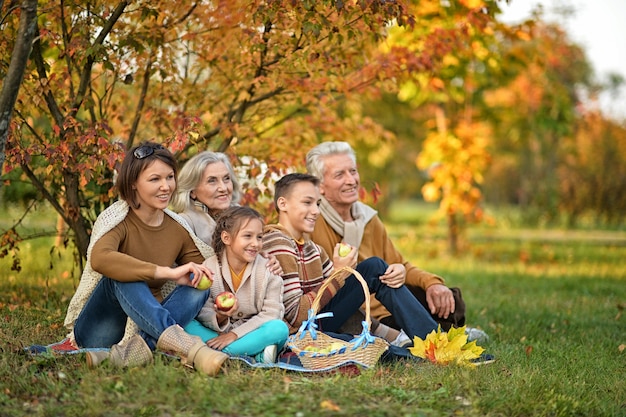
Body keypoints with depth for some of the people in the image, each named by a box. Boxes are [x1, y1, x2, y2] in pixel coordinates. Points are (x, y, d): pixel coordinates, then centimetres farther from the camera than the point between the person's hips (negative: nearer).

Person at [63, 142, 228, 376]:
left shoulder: (179, 230, 5)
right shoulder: (117, 221, -12)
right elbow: (99, 258, -34)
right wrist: (168, 273, -38)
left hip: (146, 325, 5)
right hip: (96, 329, -5)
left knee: (199, 287, -16)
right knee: (123, 276, -31)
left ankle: (137, 347, -41)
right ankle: (188, 348, -51)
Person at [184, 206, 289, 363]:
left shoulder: (268, 270, -4)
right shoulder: (209, 267, -3)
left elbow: (271, 314, -10)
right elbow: (203, 313, -5)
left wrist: (235, 334, -18)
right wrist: (219, 318, -29)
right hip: (218, 332, 1)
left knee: (279, 328, -31)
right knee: (185, 323, -25)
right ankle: (255, 354, -32)